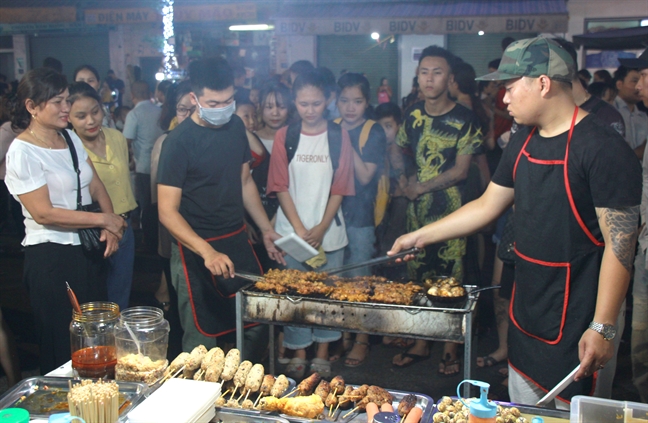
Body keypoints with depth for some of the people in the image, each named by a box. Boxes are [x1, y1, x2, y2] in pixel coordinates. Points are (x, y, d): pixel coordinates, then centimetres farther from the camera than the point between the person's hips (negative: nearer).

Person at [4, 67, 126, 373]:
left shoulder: (71, 138, 9)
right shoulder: (22, 151, -13)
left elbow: (96, 187, 9)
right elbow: (43, 213, -18)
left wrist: (110, 227, -9)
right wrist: (104, 220, -14)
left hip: (88, 250, 7)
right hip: (51, 258, -7)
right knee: (63, 346, 6)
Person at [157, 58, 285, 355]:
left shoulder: (235, 126, 4)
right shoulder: (179, 141, -15)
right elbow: (167, 211, -19)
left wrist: (266, 230, 14)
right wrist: (208, 252, -31)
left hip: (238, 241, 6)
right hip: (196, 250, -6)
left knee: (255, 327, 12)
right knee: (201, 343, 1)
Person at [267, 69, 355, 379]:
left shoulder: (338, 136, 1)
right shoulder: (285, 136, 2)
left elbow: (340, 187, -1)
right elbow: (281, 186, -1)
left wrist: (321, 228, -10)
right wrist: (300, 228, -10)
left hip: (328, 231, 0)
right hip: (292, 230, 0)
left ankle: (322, 356, 20)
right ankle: (298, 356, 19)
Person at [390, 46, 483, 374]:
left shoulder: (465, 120, -8)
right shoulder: (413, 115, 7)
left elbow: (460, 171, -11)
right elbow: (397, 149, 21)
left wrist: (420, 187, -11)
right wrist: (402, 178, 3)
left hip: (450, 210, -5)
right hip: (417, 210, 5)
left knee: (450, 280, 1)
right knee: (417, 279, 11)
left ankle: (450, 350, 17)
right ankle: (420, 344, 26)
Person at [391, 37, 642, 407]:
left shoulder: (604, 149, -17)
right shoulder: (523, 142, 8)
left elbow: (620, 243, -19)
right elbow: (487, 206, 16)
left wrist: (602, 328, -21)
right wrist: (420, 236, 16)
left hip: (574, 324, -8)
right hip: (526, 316, 8)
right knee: (521, 414, 18)